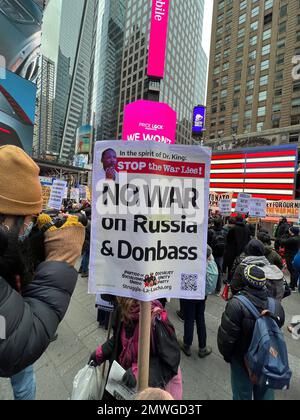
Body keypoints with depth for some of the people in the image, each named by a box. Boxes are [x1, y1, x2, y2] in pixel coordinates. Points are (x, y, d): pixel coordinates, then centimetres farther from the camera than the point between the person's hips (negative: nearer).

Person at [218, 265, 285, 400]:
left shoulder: (237, 304, -31)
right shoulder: (277, 305, -15)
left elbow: (226, 336, -23)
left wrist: (226, 354, -2)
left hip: (243, 361, -4)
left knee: (243, 395, 20)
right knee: (265, 395, 28)